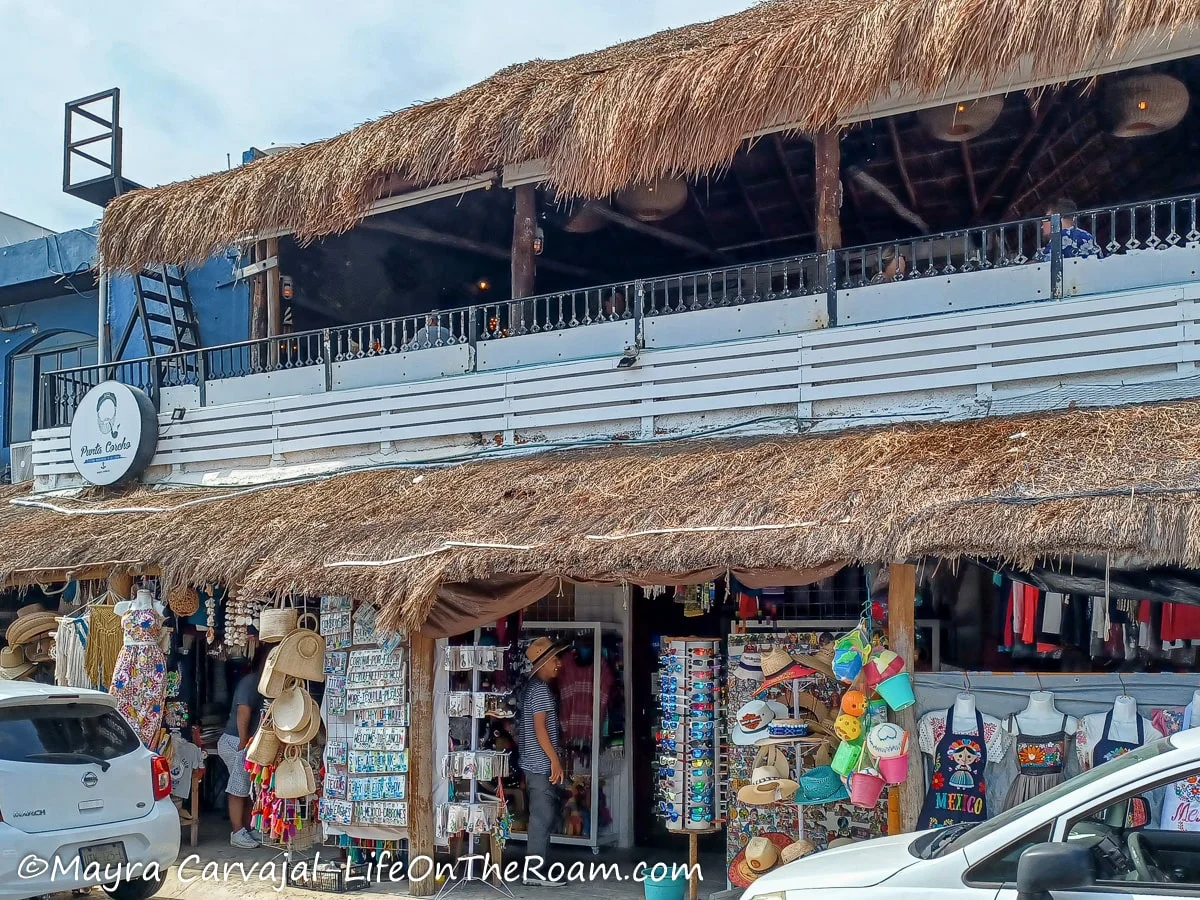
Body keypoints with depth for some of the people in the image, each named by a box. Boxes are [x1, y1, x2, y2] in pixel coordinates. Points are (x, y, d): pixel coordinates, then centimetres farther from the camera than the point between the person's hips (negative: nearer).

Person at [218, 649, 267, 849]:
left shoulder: (259, 683, 13)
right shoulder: (250, 682, -17)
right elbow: (243, 711, -25)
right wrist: (244, 742, -22)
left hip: (248, 743, 9)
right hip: (236, 742, -9)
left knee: (249, 788, 12)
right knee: (239, 789, -5)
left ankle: (248, 829, 18)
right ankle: (237, 833, 0)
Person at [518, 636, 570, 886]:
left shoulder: (536, 687, 17)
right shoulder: (541, 689, -14)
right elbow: (540, 728, -20)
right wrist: (555, 760, -18)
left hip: (536, 763, 10)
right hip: (541, 764, -10)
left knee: (542, 816, 13)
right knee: (543, 817, -7)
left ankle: (538, 866, 18)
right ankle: (535, 871, -4)